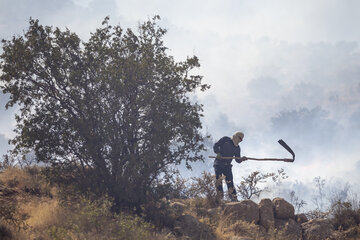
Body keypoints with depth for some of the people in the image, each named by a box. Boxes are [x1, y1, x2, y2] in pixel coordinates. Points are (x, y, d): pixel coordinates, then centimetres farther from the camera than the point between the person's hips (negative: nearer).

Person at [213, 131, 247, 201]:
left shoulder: (237, 148, 15)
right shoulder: (225, 139, 5)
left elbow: (237, 160, 10)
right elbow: (216, 145, 1)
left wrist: (241, 159, -12)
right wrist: (218, 153, -16)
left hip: (227, 166, 3)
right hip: (218, 164, -3)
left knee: (230, 182, -6)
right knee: (218, 181, -10)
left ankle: (234, 199, -8)